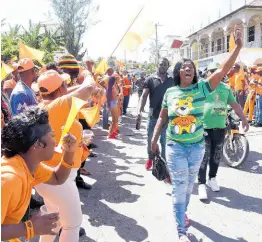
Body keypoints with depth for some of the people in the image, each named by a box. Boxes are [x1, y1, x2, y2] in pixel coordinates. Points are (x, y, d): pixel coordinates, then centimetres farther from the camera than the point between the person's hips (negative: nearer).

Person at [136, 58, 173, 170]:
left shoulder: (172, 81, 3)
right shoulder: (150, 80, -2)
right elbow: (144, 96, -6)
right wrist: (140, 111, -17)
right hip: (153, 115, 0)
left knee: (165, 140, 7)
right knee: (150, 138, 12)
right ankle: (150, 158, 35)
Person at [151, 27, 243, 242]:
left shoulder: (202, 87, -6)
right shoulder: (170, 92, -2)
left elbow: (223, 70, -15)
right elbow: (162, 117, 6)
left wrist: (238, 46, -23)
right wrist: (154, 139, 7)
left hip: (197, 146, 1)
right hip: (175, 146, -1)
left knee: (189, 184, 19)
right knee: (179, 186, 0)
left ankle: (182, 212, 46)